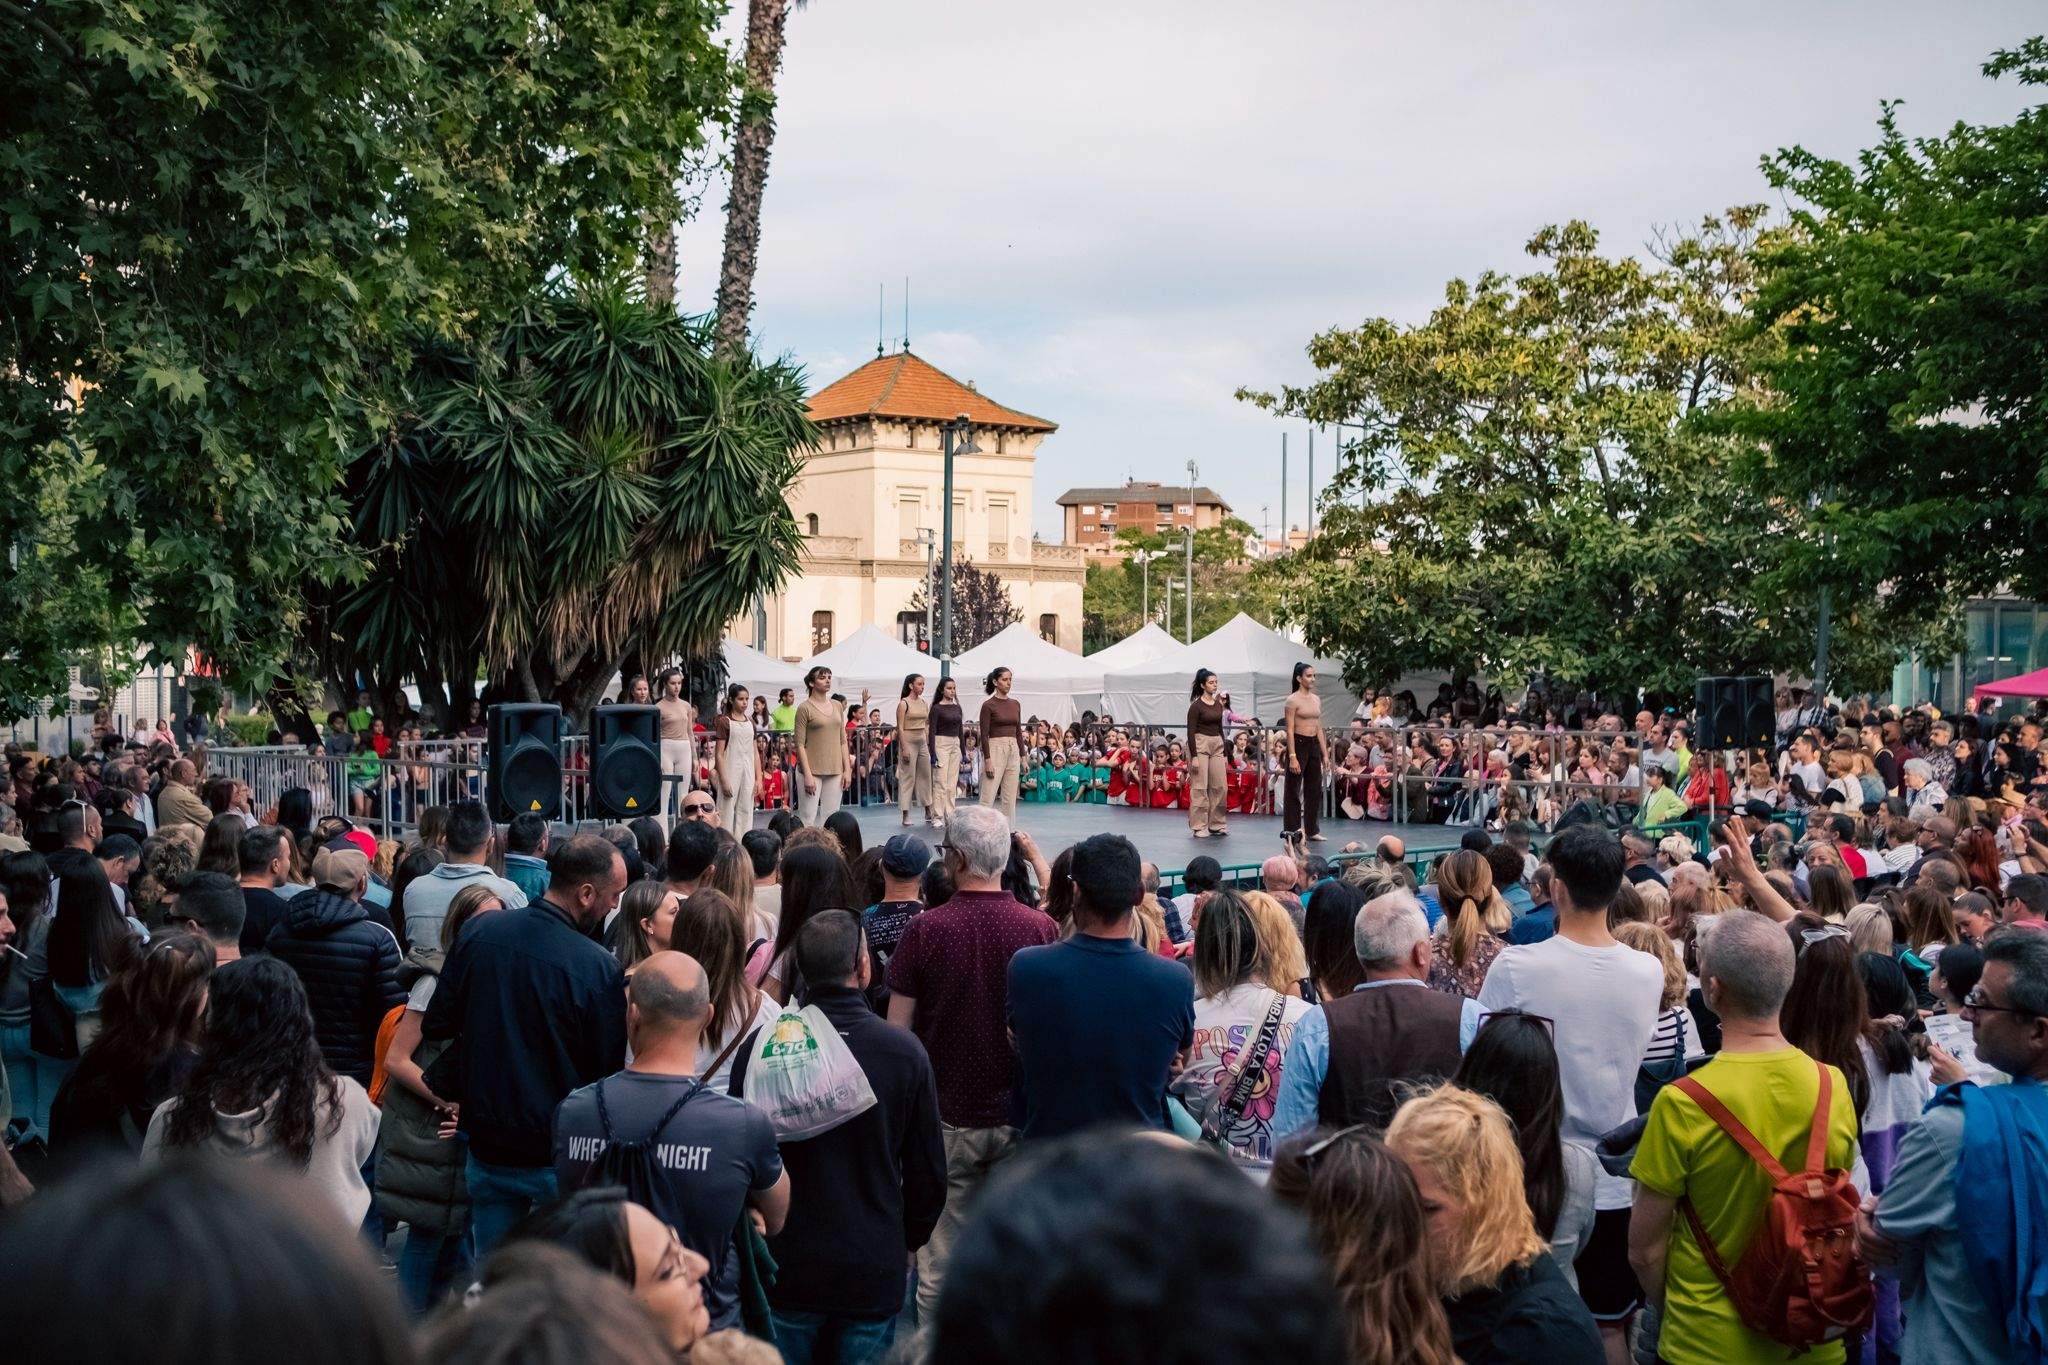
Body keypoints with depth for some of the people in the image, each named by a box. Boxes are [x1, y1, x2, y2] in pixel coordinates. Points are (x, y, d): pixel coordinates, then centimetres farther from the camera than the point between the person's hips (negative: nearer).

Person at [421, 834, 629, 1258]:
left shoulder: (480, 933, -6)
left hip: (486, 1145, 4)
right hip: (559, 1154, -4)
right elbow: (610, 1068, -10)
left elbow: (436, 1025, 2)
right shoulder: (600, 969, -21)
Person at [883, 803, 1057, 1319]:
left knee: (938, 1264, 8)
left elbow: (897, 1029, -6)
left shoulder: (925, 929, -11)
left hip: (947, 1116, -1)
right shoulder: (1041, 928, -8)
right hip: (1021, 1117, 1)